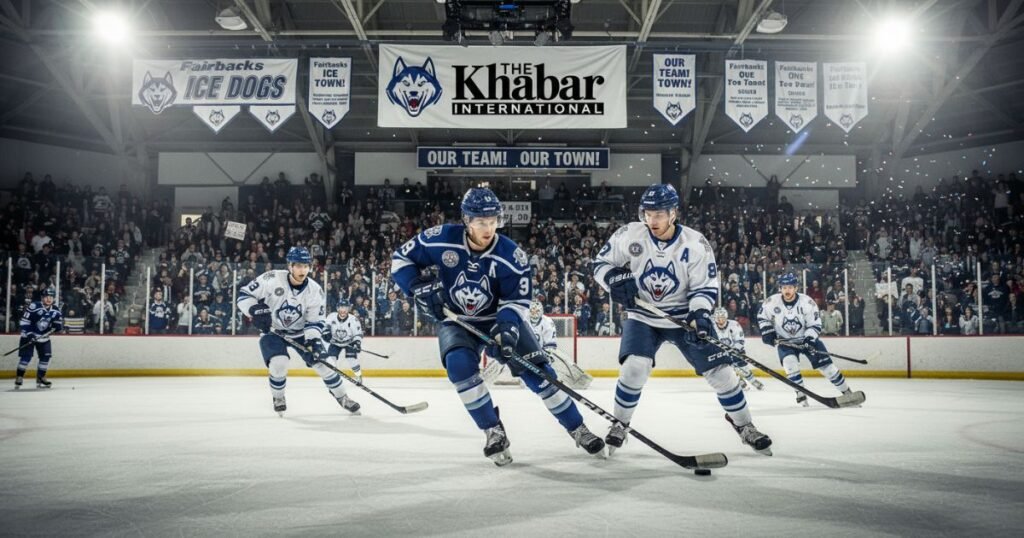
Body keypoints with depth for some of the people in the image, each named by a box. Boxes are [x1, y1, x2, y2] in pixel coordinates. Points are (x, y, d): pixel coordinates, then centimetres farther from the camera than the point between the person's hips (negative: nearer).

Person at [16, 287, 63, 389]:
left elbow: (59, 321, 8)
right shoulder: (34, 306, -18)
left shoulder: (55, 310, -2)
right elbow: (24, 321, -16)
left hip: (44, 338, 5)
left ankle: (40, 378, 13)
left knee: (46, 357, 1)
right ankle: (19, 378, 1)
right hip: (29, 336, -5)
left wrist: (58, 325, -16)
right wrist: (29, 333, -23)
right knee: (26, 357, -10)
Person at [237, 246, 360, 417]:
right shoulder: (272, 279, -24)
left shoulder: (315, 290, -15)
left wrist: (314, 341, -28)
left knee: (323, 362, -5)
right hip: (272, 331, -2)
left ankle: (342, 398, 17)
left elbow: (315, 322, -12)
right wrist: (256, 311, -33)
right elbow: (244, 294, -17)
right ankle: (278, 398, 5)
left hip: (300, 332, 3)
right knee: (279, 364, -26)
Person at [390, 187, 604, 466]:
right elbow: (401, 257, -7)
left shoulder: (511, 255, -20)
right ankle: (494, 432, -13)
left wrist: (508, 326, -32)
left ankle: (578, 429, 9)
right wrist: (420, 287, -22)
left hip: (499, 318, 0)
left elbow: (518, 299, -13)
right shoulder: (441, 239, -20)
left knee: (537, 370, -9)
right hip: (455, 321, 0)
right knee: (459, 363, -30)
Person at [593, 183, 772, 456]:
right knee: (634, 367, -20)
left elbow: (706, 287, -11)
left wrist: (699, 314, -29)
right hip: (643, 317, 0)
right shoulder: (629, 236, -14)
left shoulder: (696, 244, -15)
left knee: (720, 370, -3)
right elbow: (601, 263, -2)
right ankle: (619, 425, 3)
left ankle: (744, 425, 20)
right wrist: (616, 280, -23)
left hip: (685, 316, 0)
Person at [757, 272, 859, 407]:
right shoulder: (772, 302, -16)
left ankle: (847, 392, 15)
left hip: (806, 338, -1)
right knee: (790, 364, -24)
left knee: (825, 364, -1)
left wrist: (809, 339, -27)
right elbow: (762, 316, 2)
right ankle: (801, 395, -9)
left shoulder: (807, 302, -21)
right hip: (784, 340, 1)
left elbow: (815, 324, -14)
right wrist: (767, 331, -9)